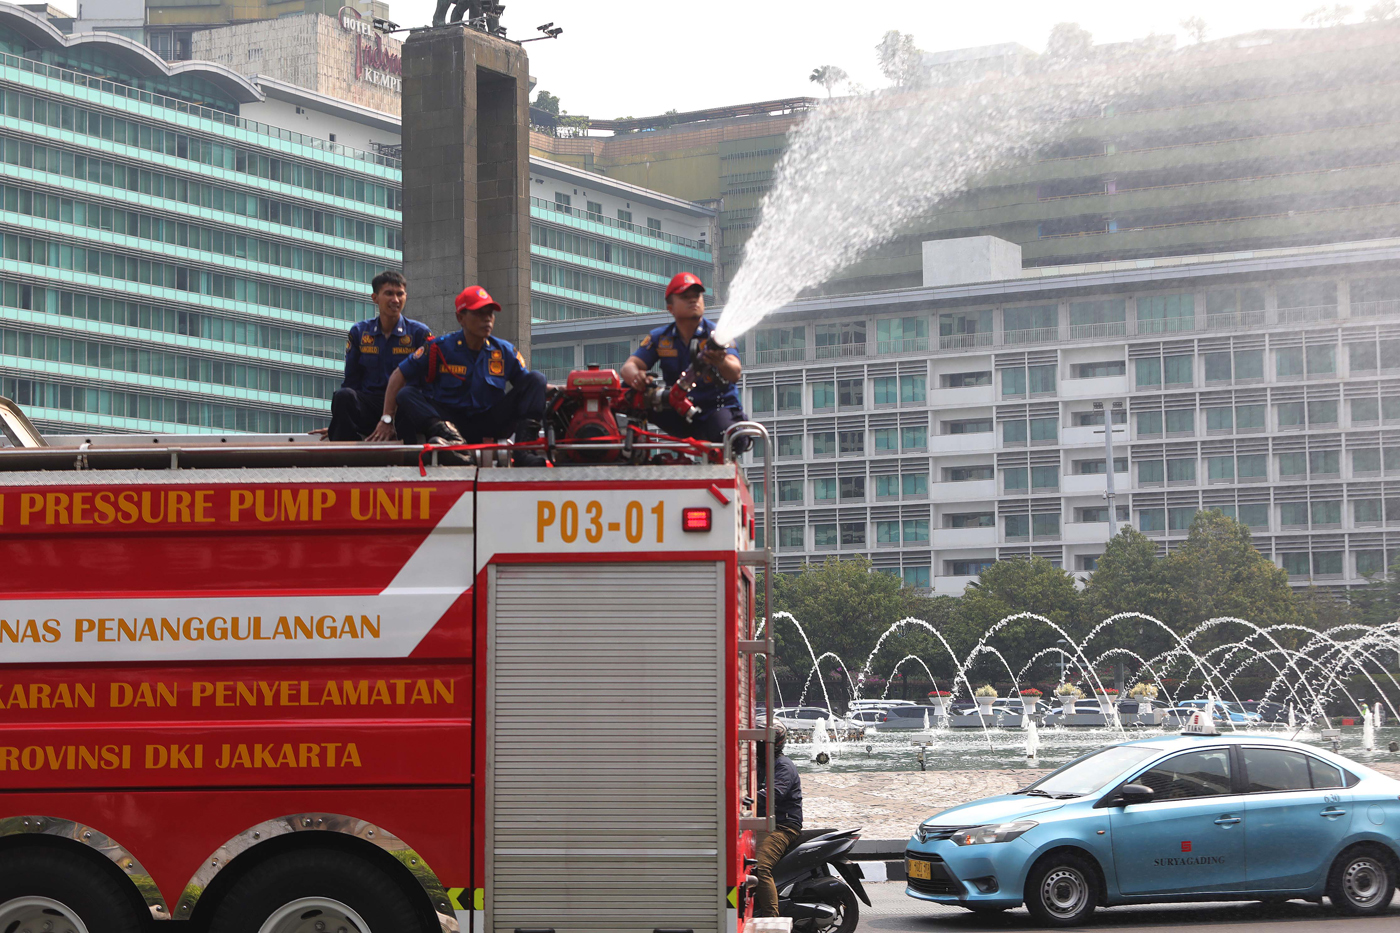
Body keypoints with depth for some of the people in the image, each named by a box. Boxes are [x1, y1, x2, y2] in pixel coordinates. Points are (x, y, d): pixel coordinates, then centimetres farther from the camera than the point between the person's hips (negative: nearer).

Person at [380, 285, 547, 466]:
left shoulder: (505, 352, 7)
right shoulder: (439, 349, -1)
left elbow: (528, 385, 10)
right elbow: (399, 376, 0)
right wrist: (387, 419, -10)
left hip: (490, 426, 2)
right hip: (451, 421, -2)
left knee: (535, 378, -11)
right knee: (405, 395, -23)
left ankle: (524, 449, -35)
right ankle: (448, 435, -52)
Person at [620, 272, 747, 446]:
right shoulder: (659, 338, 4)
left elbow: (735, 374, -24)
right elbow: (629, 366, -6)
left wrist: (721, 363, -50)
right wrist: (635, 376, -33)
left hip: (718, 408, -2)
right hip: (678, 415, 3)